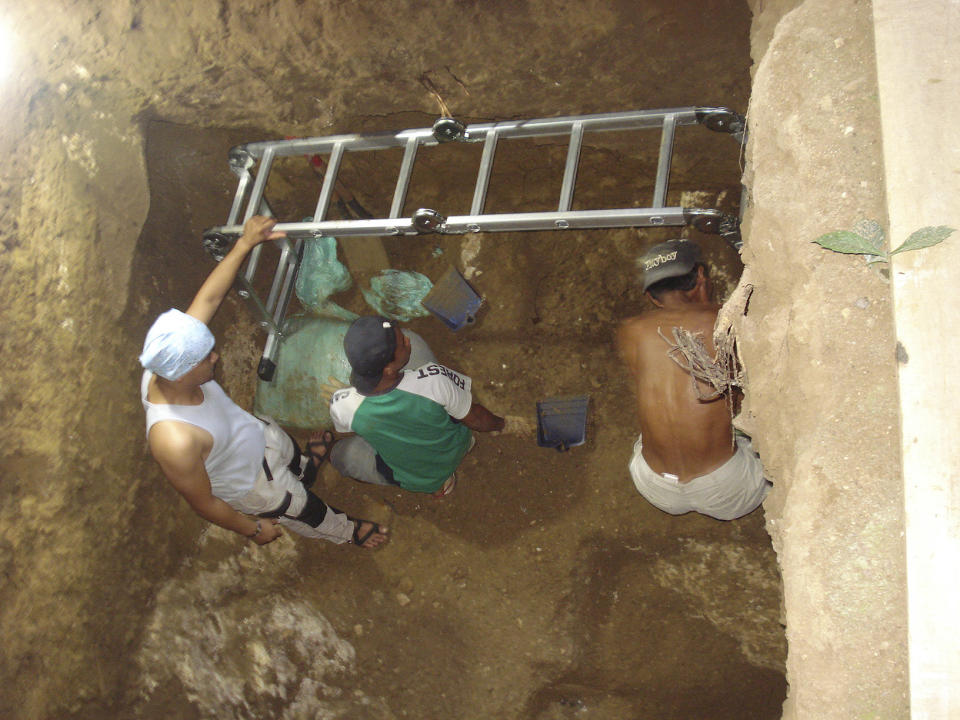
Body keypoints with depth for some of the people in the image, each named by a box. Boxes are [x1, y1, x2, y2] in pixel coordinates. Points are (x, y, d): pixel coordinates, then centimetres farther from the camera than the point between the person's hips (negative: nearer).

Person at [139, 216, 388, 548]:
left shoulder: (166, 368, -28)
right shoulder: (175, 442, -47)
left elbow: (208, 298, -19)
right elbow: (202, 503, -30)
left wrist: (246, 243, -18)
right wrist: (254, 529, -13)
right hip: (247, 485, -6)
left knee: (293, 458, 37)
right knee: (306, 509, 23)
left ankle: (306, 468, 76)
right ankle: (346, 531, 58)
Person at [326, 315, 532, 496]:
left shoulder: (343, 406, -33)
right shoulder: (434, 380, -40)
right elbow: (476, 420, -19)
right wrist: (503, 425, 5)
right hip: (454, 453, 0)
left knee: (339, 451, 26)